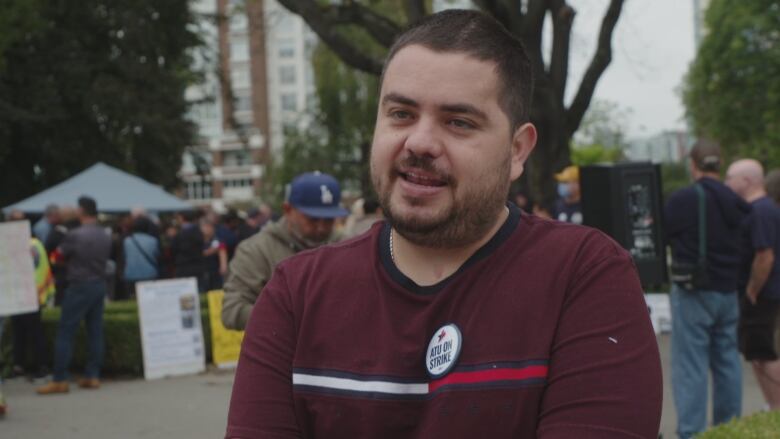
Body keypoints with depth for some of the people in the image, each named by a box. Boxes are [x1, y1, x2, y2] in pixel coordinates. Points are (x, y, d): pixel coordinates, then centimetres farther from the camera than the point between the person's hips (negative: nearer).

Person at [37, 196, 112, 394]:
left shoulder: (75, 235, -15)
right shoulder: (106, 236, 6)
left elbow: (61, 254, -2)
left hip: (80, 286, -6)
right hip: (100, 285, 7)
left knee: (65, 333, -2)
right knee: (95, 332, 10)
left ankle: (59, 380, -4)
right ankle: (93, 376, 11)